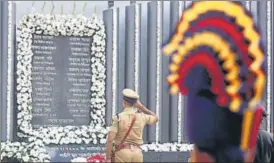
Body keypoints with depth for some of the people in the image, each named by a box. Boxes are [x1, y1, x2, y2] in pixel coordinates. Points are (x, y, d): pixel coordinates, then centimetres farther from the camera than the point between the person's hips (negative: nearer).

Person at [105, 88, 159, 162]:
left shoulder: (118, 117, -10)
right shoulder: (141, 117, 2)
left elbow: (110, 139, -16)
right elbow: (156, 118, 25)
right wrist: (141, 106, 19)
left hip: (122, 153, -4)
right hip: (137, 153, 4)